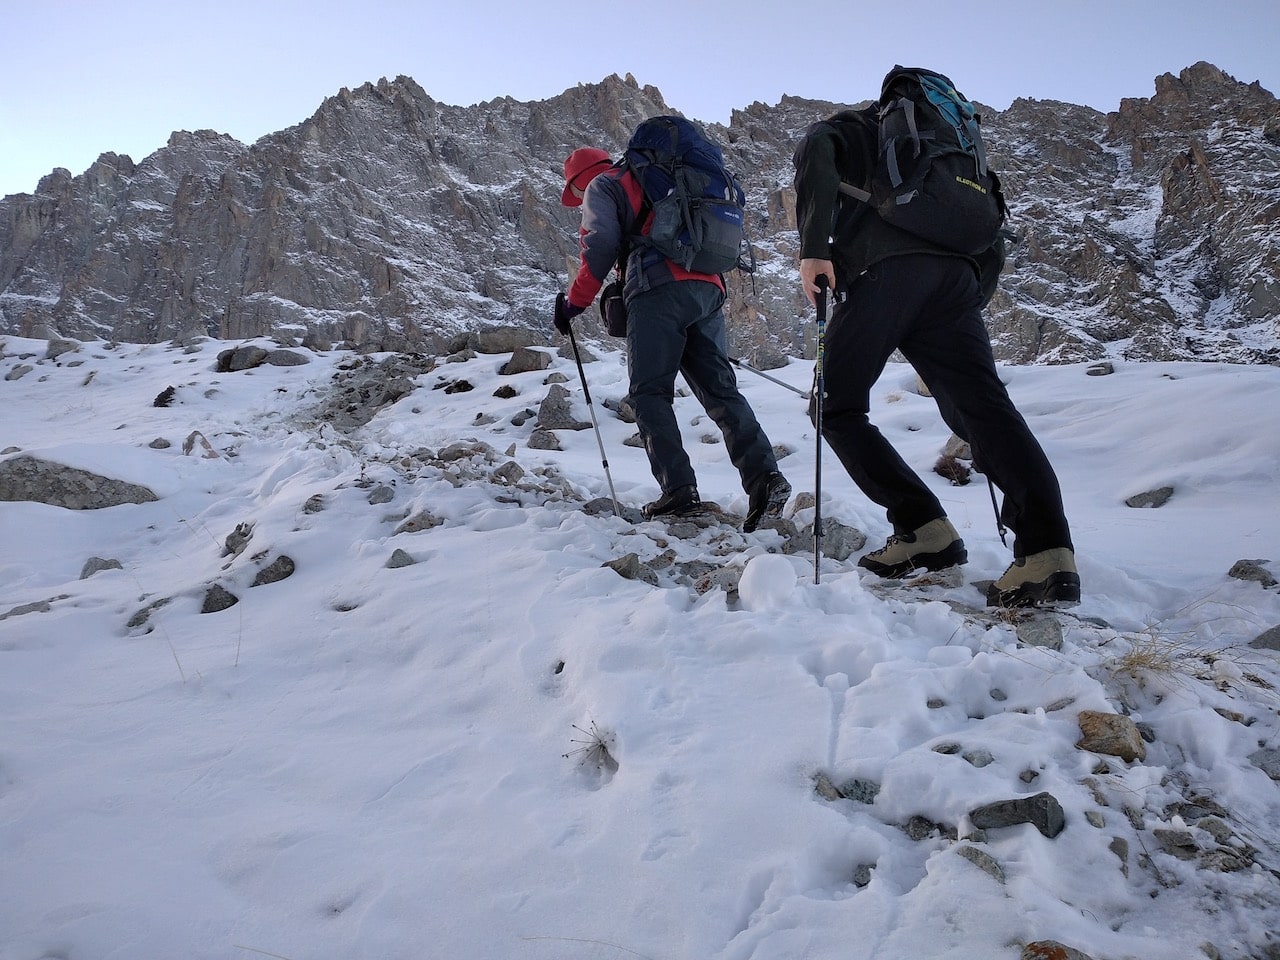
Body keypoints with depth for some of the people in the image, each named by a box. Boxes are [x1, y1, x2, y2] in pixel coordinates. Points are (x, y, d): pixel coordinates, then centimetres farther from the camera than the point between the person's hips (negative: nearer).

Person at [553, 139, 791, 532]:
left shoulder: (601, 186, 15)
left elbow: (601, 245, -2)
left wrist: (574, 302, 4)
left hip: (659, 291, -7)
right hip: (707, 289, 7)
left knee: (649, 393, -4)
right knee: (719, 389, 1)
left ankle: (680, 490, -15)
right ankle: (764, 475, -15)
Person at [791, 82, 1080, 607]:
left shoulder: (841, 128, 25)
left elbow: (816, 150, -2)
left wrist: (813, 249, -11)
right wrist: (973, 298, 29)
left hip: (882, 270, -5)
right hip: (953, 276, 5)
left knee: (838, 408, 7)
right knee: (984, 406, -6)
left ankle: (925, 529, -3)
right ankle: (1047, 550, -25)